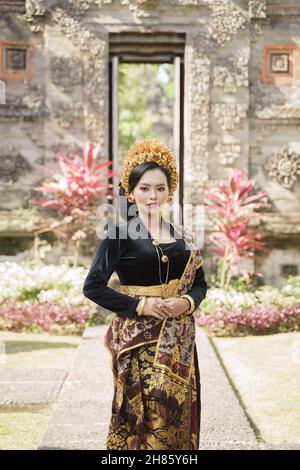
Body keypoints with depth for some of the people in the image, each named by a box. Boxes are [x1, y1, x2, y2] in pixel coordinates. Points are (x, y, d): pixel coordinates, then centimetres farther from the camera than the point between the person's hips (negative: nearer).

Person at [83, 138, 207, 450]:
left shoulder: (183, 237, 9)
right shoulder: (119, 235, -4)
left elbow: (199, 284, 15)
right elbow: (93, 287, -8)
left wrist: (187, 303, -7)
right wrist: (140, 305, -15)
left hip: (178, 340, 4)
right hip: (138, 338, -4)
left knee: (177, 414, 5)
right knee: (148, 414, -6)